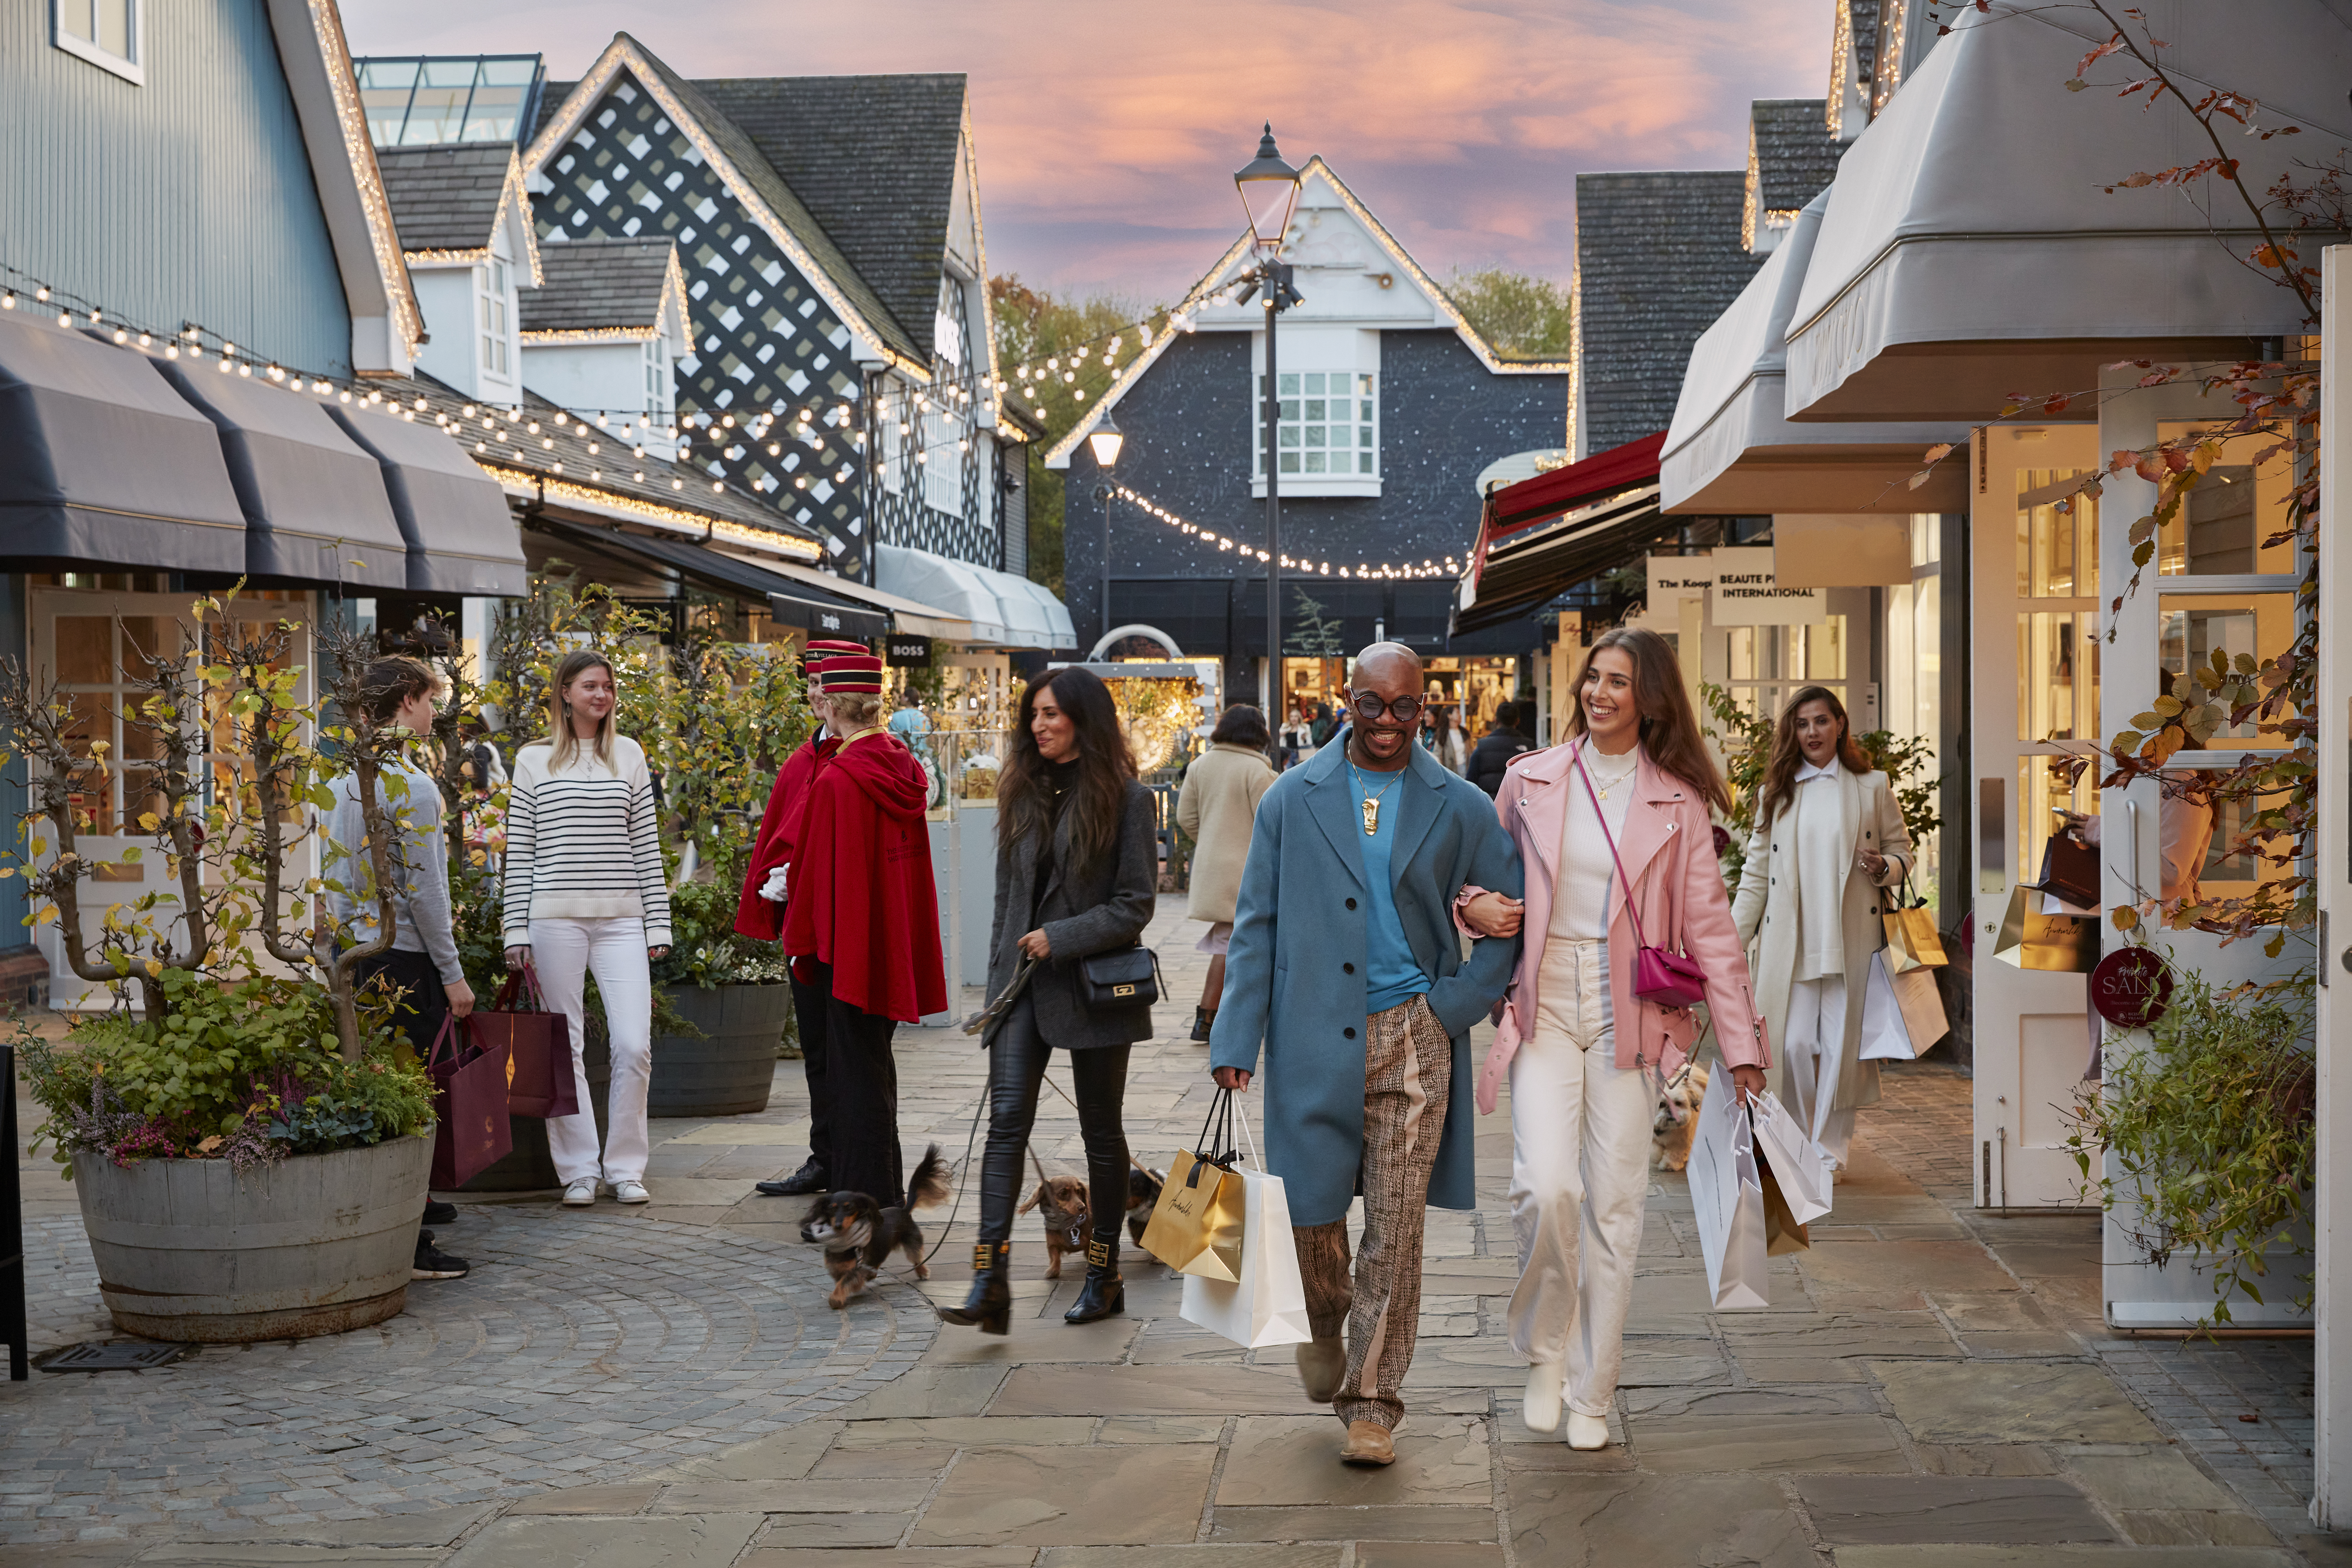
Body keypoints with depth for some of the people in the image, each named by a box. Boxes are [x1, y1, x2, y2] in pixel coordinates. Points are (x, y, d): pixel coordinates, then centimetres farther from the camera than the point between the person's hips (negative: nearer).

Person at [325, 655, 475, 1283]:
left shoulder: (342, 777, 11)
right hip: (406, 955, -9)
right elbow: (425, 888, -16)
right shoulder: (412, 784, -15)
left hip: (357, 949, 9)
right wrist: (452, 973, -12)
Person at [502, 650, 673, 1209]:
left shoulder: (629, 755, 12)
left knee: (634, 1045, -5)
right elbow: (519, 851, 6)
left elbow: (647, 844, 12)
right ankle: (579, 1170, 11)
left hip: (621, 919, 1)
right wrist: (517, 931, 0)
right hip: (555, 919, -1)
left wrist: (658, 924, 7)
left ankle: (626, 1167, 8)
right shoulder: (534, 760, 7)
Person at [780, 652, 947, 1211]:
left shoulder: (836, 781, -19)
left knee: (856, 1066, 0)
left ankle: (867, 1199, 5)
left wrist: (800, 940, -2)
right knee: (874, 1060, 18)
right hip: (896, 944, 8)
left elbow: (817, 870, -14)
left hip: (850, 943, -8)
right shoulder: (905, 771, 4)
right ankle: (886, 1187, 27)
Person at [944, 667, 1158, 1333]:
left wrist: (1059, 940, -16)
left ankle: (1104, 1277, 21)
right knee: (1007, 1119, -10)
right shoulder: (1023, 793, 10)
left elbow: (1135, 905, -9)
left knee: (1101, 1132, 8)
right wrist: (1000, 975, 13)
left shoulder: (1126, 798, -6)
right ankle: (991, 1283, -16)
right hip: (1022, 981, 4)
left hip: (1092, 985, -4)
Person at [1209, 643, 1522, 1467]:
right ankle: (1324, 1321, 38)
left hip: (1413, 1037, 0)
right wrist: (1236, 1039, -3)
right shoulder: (1292, 801, 5)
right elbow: (1255, 925, 5)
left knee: (1395, 1228, -1)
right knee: (1311, 1212, 5)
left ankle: (1372, 1400, 10)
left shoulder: (1460, 808, 5)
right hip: (1314, 1038, 0)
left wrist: (1462, 998, -1)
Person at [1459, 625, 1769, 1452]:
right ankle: (1546, 1352, 8)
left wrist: (1741, 1041, -1)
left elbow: (1709, 926, 3)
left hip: (1630, 1017, 0)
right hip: (1545, 1006, 0)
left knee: (1614, 1206, 2)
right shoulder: (1531, 780, 6)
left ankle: (1592, 1396, 15)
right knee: (1546, 1188, -17)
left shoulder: (1677, 803, 3)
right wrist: (1474, 909, -4)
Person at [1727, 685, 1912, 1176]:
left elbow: (1903, 852, 12)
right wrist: (1731, 941, 6)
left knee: (1841, 1044, -2)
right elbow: (1756, 874, 12)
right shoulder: (1777, 792, 13)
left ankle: (1834, 1145, 11)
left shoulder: (1873, 786, 9)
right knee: (1794, 1046, -5)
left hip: (1851, 942, -1)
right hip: (1791, 945, 1)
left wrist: (1882, 867, -12)